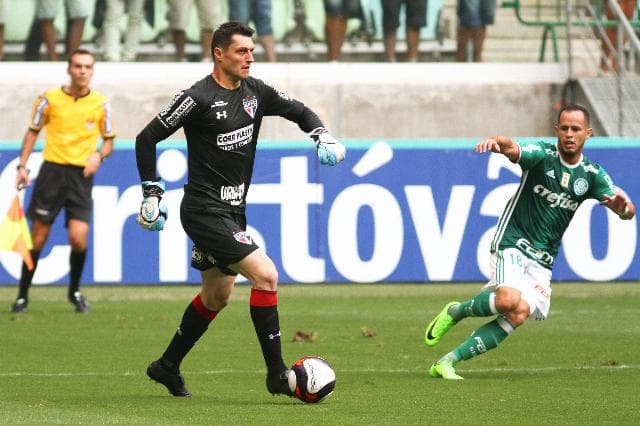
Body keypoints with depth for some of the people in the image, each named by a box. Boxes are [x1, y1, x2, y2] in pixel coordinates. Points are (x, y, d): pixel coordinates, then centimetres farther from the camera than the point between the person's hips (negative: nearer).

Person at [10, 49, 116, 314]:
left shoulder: (100, 104, 3)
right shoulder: (50, 99, 1)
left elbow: (109, 140, 13)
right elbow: (33, 132, 10)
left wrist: (99, 155, -8)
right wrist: (22, 166, 2)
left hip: (82, 175, 0)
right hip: (52, 170, 0)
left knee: (78, 237, -12)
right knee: (38, 237, 1)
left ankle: (75, 291, 13)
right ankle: (23, 296, 12)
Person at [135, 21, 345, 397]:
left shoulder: (255, 92, 5)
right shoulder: (199, 97, -15)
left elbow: (299, 111, 18)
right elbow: (147, 138, -9)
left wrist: (324, 137, -2)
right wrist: (152, 193, -10)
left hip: (233, 212, 9)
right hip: (205, 211, -9)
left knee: (217, 297, 19)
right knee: (266, 275, -18)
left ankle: (167, 367, 35)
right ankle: (277, 374, -14)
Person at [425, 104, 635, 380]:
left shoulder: (592, 175, 5)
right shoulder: (542, 155, -7)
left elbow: (626, 211, -3)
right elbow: (513, 150, -29)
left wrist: (623, 205, -28)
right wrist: (498, 143, -53)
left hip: (542, 261, 4)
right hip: (512, 243, -4)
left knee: (519, 314, -17)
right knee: (510, 299, -31)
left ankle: (448, 361, -10)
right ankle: (455, 312, -1)